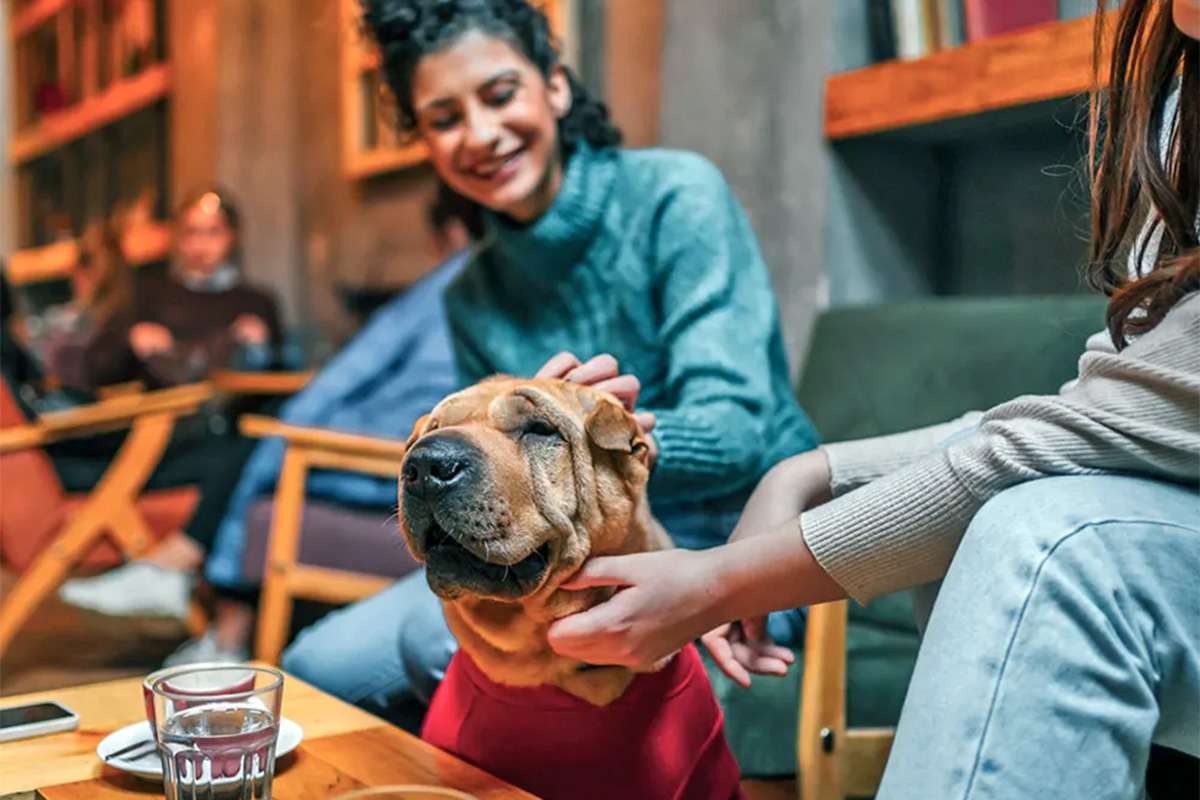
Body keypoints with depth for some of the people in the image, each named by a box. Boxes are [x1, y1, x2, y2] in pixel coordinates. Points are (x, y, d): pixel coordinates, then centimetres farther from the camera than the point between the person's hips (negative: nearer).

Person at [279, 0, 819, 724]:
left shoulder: (675, 197, -10)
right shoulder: (472, 297, 8)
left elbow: (737, 432, -18)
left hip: (736, 537, -5)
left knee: (446, 638, -27)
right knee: (319, 669, -6)